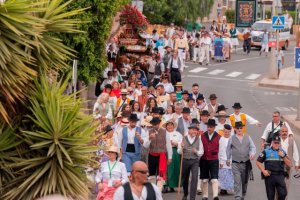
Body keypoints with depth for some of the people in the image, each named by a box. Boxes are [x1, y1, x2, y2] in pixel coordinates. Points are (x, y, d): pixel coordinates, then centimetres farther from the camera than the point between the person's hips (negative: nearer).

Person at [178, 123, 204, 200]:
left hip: (194, 161, -1)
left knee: (194, 178, -14)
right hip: (185, 160, 1)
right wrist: (181, 147, -20)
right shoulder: (183, 139, -1)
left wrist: (197, 152, -12)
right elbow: (179, 152, 1)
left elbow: (201, 152, 8)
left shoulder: (198, 140, 2)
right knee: (184, 178, 13)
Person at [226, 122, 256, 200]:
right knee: (237, 182, -12)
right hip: (236, 164, -2)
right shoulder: (232, 138, 4)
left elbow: (253, 147, 7)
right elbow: (228, 149, 14)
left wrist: (252, 154, -13)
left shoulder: (247, 137, 8)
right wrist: (228, 159, 19)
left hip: (246, 163, 2)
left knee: (245, 182, 11)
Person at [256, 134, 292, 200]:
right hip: (269, 175, -2)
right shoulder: (266, 151, 5)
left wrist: (283, 156, -6)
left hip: (280, 175, 2)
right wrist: (263, 171, -7)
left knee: (283, 193, -12)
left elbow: (289, 164, 8)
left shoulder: (282, 152, 13)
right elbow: (258, 162, 4)